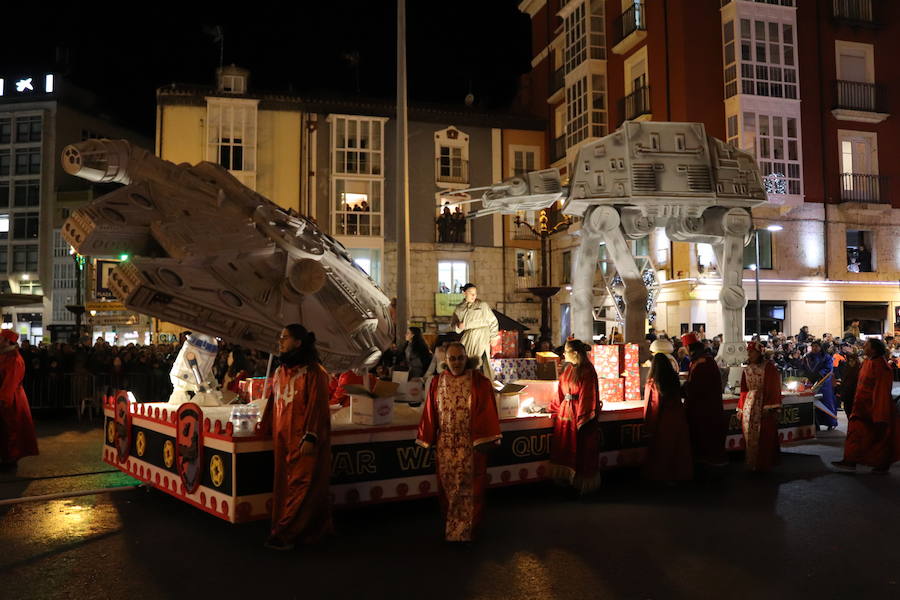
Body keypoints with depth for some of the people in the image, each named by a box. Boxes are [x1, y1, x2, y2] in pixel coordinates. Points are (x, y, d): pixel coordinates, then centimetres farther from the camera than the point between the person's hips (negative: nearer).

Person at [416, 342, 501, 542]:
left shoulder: (479, 382, -5)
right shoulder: (437, 383, 4)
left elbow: (487, 413, -7)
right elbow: (430, 414, 7)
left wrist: (484, 442, -11)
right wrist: (429, 441, 6)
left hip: (471, 444, -2)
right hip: (445, 445, 3)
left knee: (471, 488, 4)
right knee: (448, 488, 11)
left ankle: (467, 530, 18)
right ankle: (450, 528, 26)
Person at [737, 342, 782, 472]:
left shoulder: (768, 367, -6)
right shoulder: (747, 369, 12)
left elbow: (773, 388, -10)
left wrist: (770, 407, -17)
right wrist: (741, 408, 10)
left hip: (764, 405, -5)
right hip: (749, 406, 5)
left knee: (764, 436, -2)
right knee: (749, 436, 7)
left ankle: (764, 464, 10)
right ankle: (751, 463, 17)